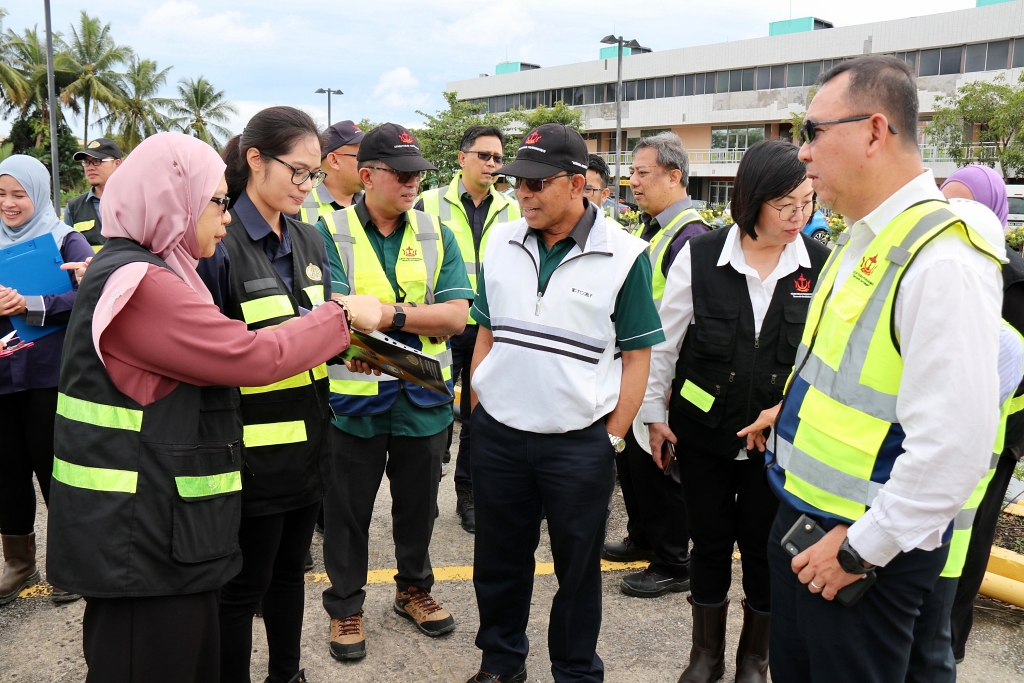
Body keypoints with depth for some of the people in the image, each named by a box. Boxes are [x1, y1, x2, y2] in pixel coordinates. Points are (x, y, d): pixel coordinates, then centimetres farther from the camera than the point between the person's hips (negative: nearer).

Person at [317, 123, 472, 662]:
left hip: (422, 398, 3)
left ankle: (414, 588, 43)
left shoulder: (436, 235, 2)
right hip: (354, 400, -3)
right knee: (348, 512, 13)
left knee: (417, 505, 20)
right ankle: (345, 607, 33)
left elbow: (457, 315, -9)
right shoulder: (331, 233, -7)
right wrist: (418, 315, -22)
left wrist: (388, 315, -21)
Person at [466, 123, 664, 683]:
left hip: (580, 443, -4)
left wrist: (614, 436, -7)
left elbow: (636, 354, -5)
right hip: (497, 434, 4)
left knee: (577, 567, 13)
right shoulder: (501, 243, 4)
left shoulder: (623, 256, -9)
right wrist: (477, 410, 8)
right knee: (498, 559, 17)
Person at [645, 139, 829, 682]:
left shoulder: (820, 265, -7)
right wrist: (655, 415, 3)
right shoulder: (700, 256, -9)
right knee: (710, 541, 13)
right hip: (703, 432, 0)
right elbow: (663, 342, 0)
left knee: (764, 546, 11)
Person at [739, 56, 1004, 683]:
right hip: (804, 520, 9)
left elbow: (953, 445, -28)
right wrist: (800, 408, 20)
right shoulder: (864, 239, 7)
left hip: (867, 554, -8)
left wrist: (859, 550, -21)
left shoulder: (943, 260, -24)